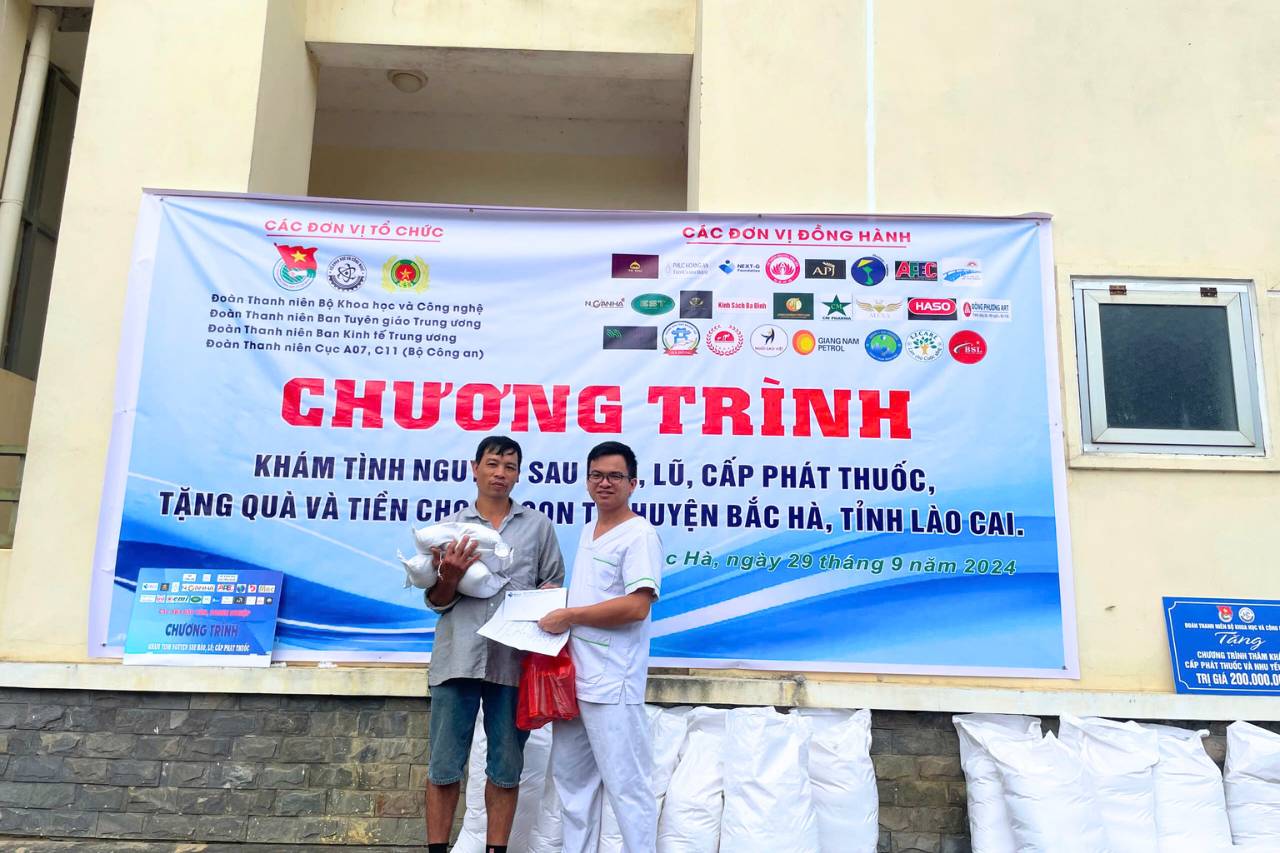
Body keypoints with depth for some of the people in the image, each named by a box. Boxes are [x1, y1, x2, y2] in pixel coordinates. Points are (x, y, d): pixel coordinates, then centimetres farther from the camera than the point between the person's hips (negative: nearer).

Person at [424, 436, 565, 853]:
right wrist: (450, 576, -15)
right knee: (443, 766, 5)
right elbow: (437, 602, 5)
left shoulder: (538, 525, 8)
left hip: (515, 660, 0)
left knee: (506, 768, 8)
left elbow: (554, 586, 10)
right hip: (458, 658, 0)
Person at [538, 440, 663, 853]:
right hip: (572, 676, 9)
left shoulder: (640, 534, -11)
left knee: (626, 785, -1)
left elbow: (636, 606, -22)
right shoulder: (588, 532, 16)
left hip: (612, 682, -9)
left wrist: (568, 615, -17)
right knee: (571, 777, 18)